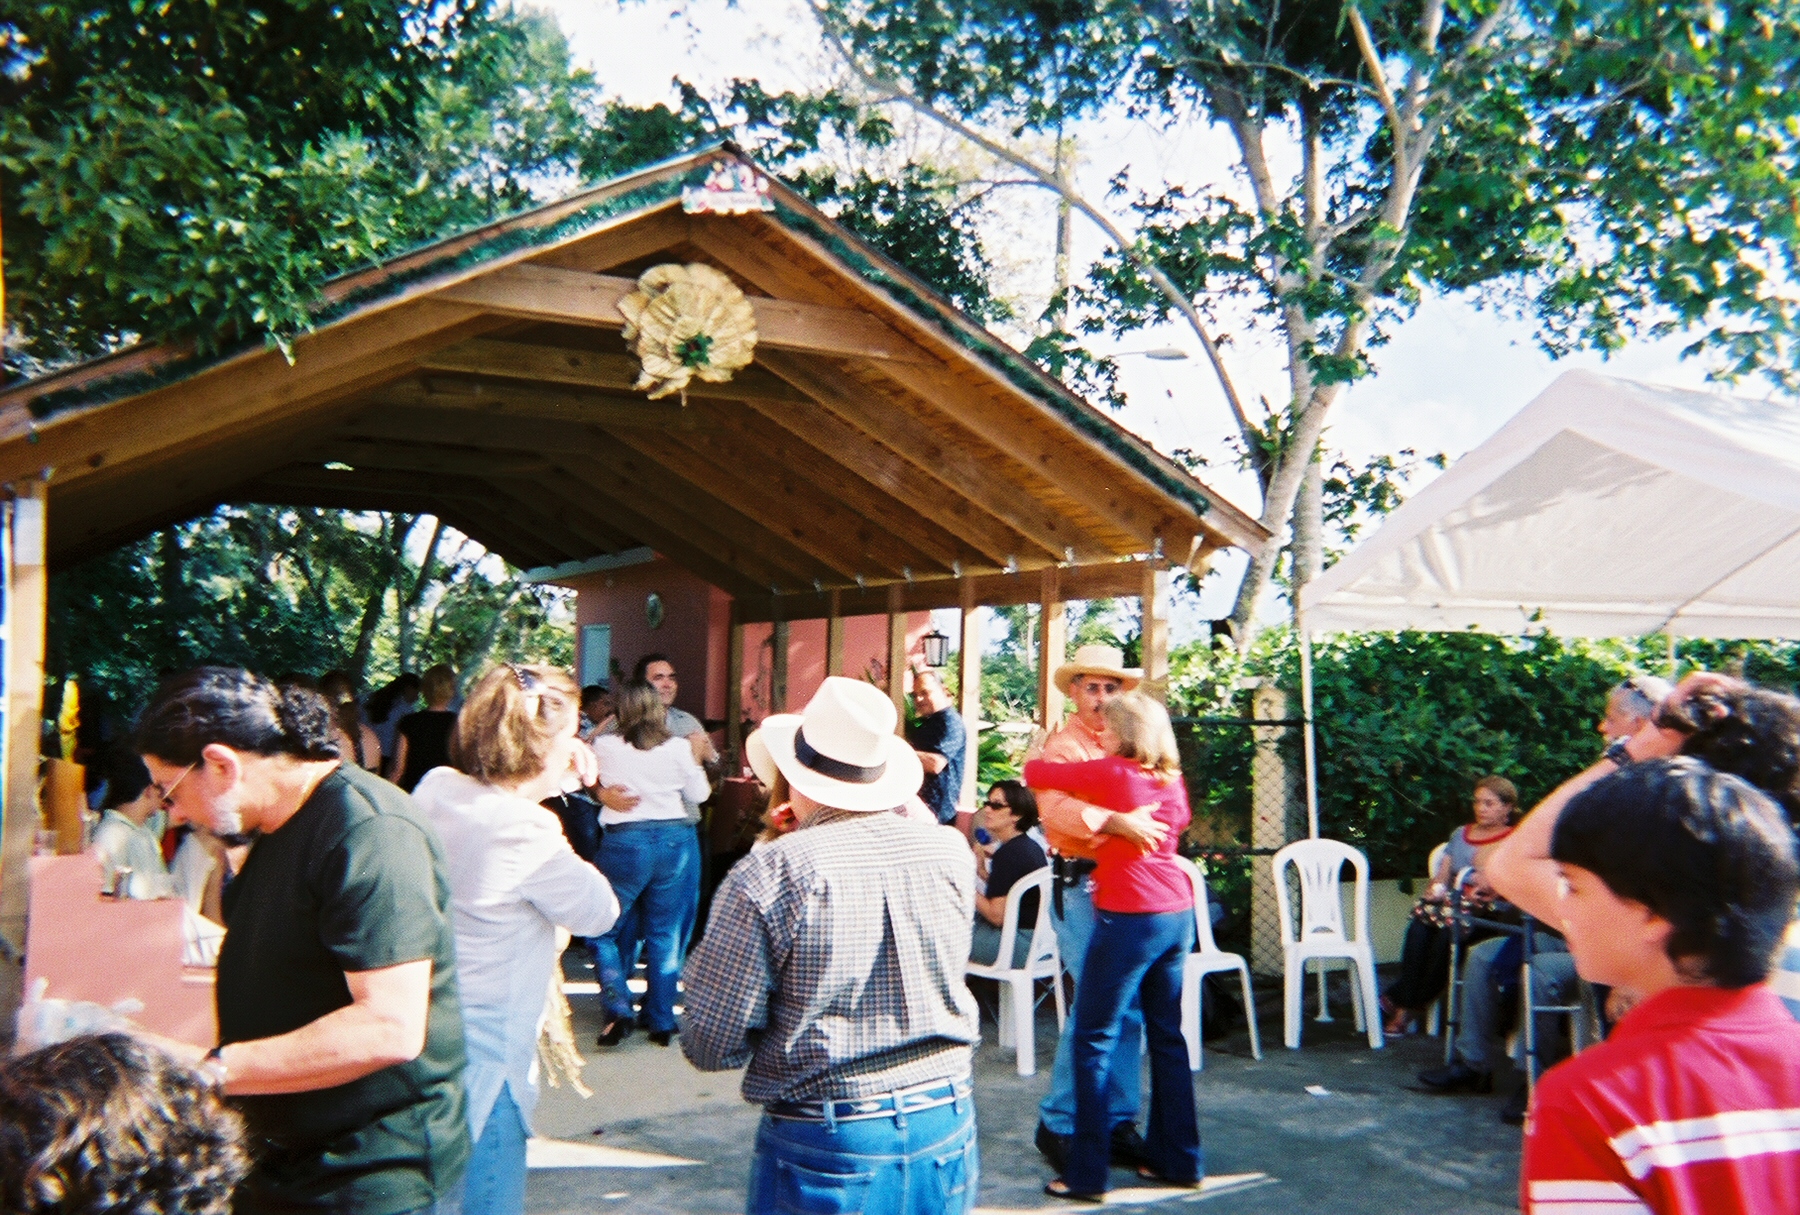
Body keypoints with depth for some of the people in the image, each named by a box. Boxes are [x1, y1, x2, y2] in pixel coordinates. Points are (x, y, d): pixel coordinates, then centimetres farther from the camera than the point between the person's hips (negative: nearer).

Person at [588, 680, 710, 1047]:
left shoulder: (605, 746, -4)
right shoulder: (678, 748, -1)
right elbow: (698, 793, 8)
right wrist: (696, 759, 21)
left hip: (624, 842, -2)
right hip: (676, 840, 2)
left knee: (603, 931, 12)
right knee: (665, 936, 11)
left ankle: (618, 1010, -4)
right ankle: (661, 1022, 15)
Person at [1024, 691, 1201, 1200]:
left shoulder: (1109, 772, -10)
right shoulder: (1172, 779, 9)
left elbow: (1035, 772, -4)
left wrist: (1038, 754, 18)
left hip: (1129, 917, -7)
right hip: (1177, 914, 7)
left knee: (1094, 1040, -1)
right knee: (1167, 1036, 15)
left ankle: (1086, 1173, 1)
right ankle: (1178, 1159, 23)